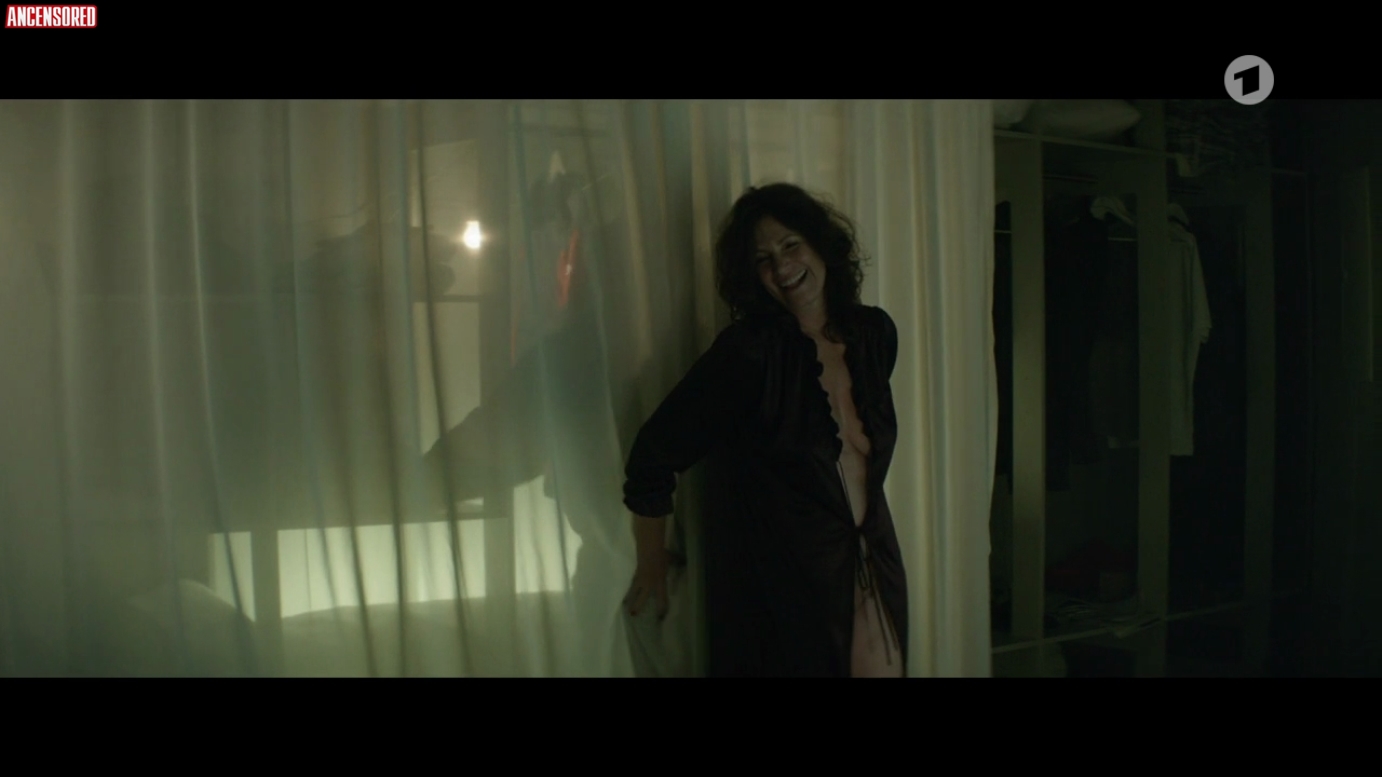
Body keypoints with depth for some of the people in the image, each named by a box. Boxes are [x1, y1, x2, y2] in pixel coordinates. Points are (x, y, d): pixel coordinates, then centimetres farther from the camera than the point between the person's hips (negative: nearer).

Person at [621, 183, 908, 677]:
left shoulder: (875, 334, 1)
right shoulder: (749, 349, -16)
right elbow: (655, 455, -15)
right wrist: (654, 569, -6)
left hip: (873, 572, 6)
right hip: (781, 585, -5)